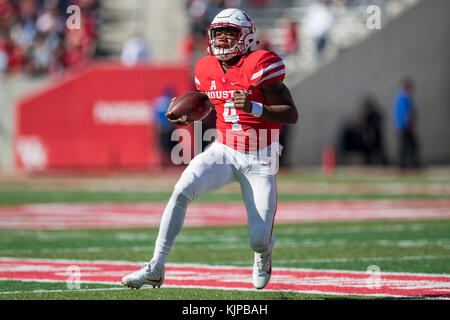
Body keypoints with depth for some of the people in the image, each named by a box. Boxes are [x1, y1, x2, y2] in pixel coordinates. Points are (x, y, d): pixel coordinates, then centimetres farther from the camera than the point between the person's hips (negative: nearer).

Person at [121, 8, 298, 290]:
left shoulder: (259, 66, -15)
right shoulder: (207, 70, 3)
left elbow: (292, 115, -16)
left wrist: (254, 108, -32)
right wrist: (188, 118, 1)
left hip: (259, 160, -4)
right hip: (224, 150, 4)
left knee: (259, 240, -5)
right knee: (182, 191, -24)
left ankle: (265, 251, 38)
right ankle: (156, 268, -19)